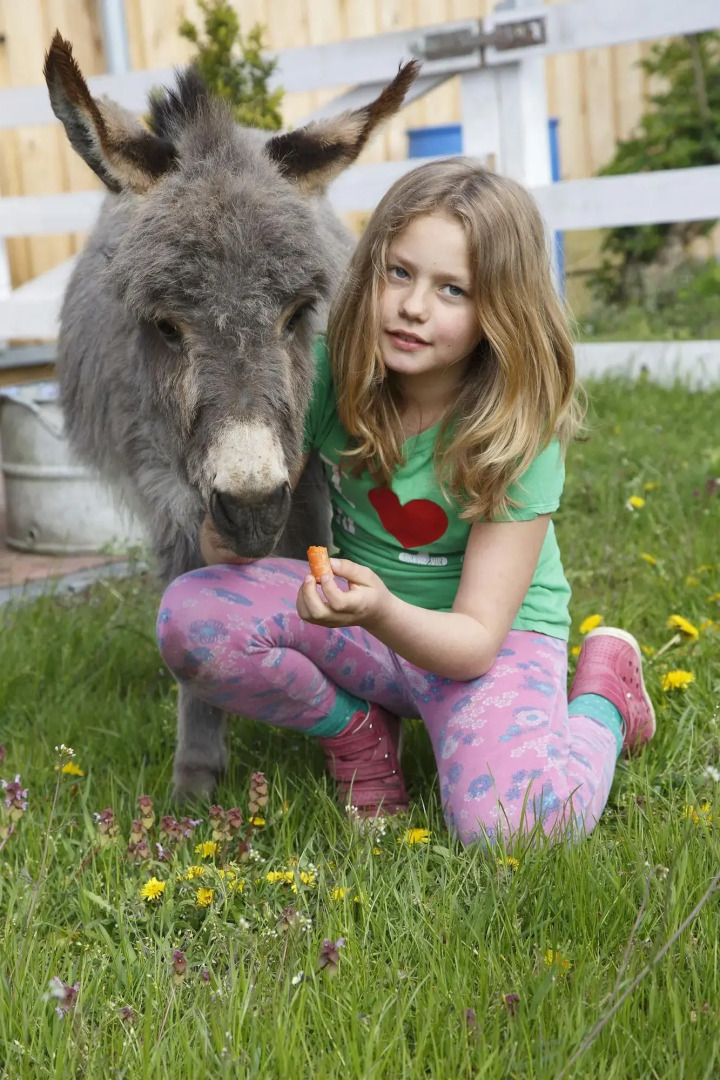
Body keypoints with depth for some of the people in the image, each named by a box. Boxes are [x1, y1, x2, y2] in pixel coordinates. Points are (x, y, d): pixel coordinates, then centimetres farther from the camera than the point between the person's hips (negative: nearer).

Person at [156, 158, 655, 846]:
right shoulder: (327, 373, -14)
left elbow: (476, 640, -24)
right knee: (190, 616, -23)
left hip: (495, 640, -3)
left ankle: (602, 693, 3)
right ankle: (359, 731, 2)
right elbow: (225, 545, -4)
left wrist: (382, 612, -45)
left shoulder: (517, 433, -22)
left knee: (513, 824, -32)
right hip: (364, 611, 3)